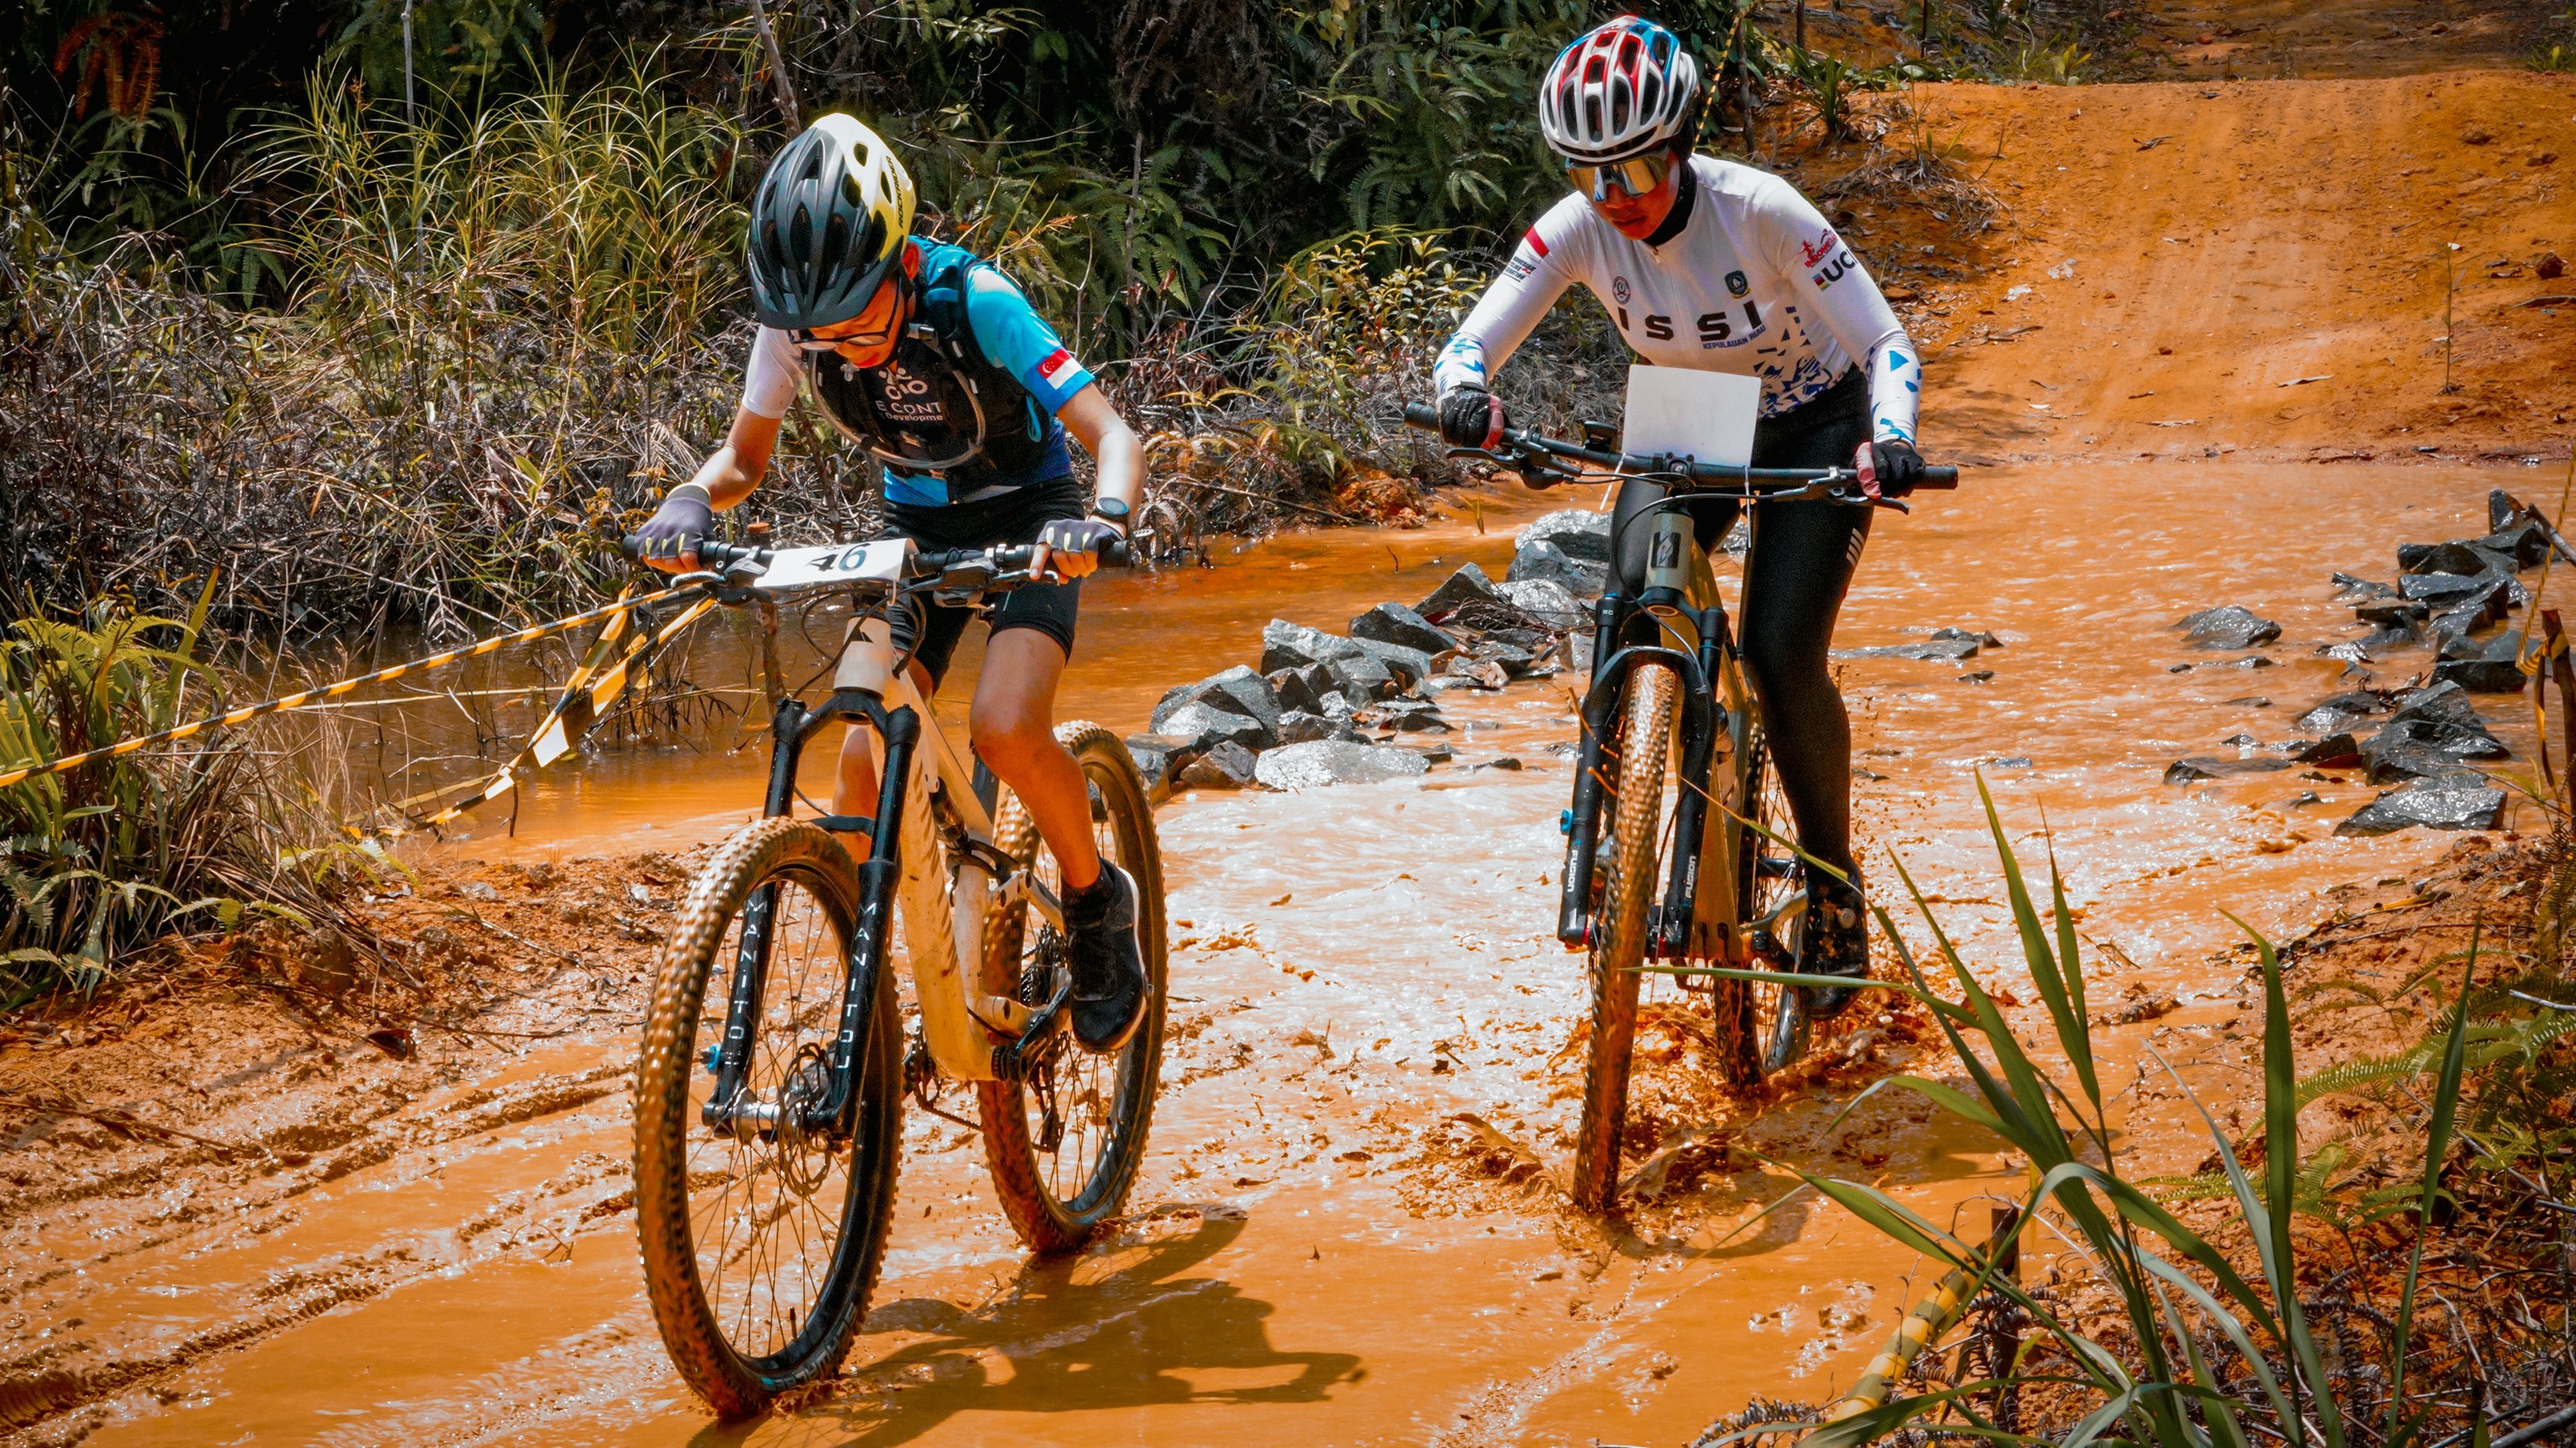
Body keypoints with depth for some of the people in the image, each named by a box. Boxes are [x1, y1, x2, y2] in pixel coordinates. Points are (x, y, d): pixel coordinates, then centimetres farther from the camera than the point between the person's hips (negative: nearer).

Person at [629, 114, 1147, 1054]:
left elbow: (1113, 437, -33)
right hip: (919, 527, 4)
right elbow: (744, 457, -4)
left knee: (1005, 729, -27)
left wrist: (1104, 518, -54)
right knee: (866, 755, -13)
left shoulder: (973, 304, -30)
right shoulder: (795, 323, -18)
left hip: (1026, 518, -4)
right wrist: (690, 503, -27)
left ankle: (1096, 900, 1)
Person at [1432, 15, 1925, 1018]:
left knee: (1780, 654, -19)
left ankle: (1834, 885, 1)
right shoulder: (1577, 229, -21)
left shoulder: (1761, 212, -31)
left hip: (1812, 427, -3)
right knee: (1633, 604, -24)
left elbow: (1888, 347, -29)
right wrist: (1466, 392, -47)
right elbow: (1473, 341, -23)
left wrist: (1888, 438, -49)